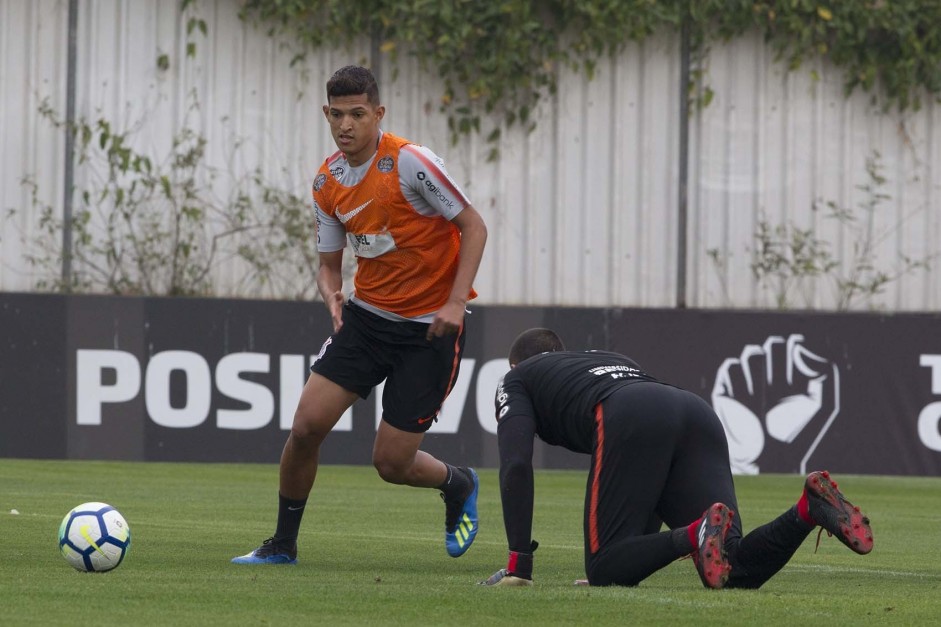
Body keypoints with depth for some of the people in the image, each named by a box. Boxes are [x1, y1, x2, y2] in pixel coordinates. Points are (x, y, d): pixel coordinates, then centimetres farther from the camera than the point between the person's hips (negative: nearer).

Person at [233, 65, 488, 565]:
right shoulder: (327, 182, 2)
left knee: (391, 462, -4)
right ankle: (283, 544, 10)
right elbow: (329, 262, 12)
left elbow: (474, 227, -12)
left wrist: (455, 302, -21)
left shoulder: (409, 162, -17)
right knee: (306, 425, -8)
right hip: (367, 316, 5)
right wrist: (331, 294, -12)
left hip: (428, 328, -5)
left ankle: (458, 486, 29)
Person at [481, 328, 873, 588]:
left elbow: (516, 465, 11)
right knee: (736, 573, -3)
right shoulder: (611, 358, 46)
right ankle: (809, 508, -27)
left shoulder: (516, 380, 29)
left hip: (631, 422, -6)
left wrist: (518, 564, 10)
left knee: (605, 569, -4)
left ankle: (696, 535, -29)